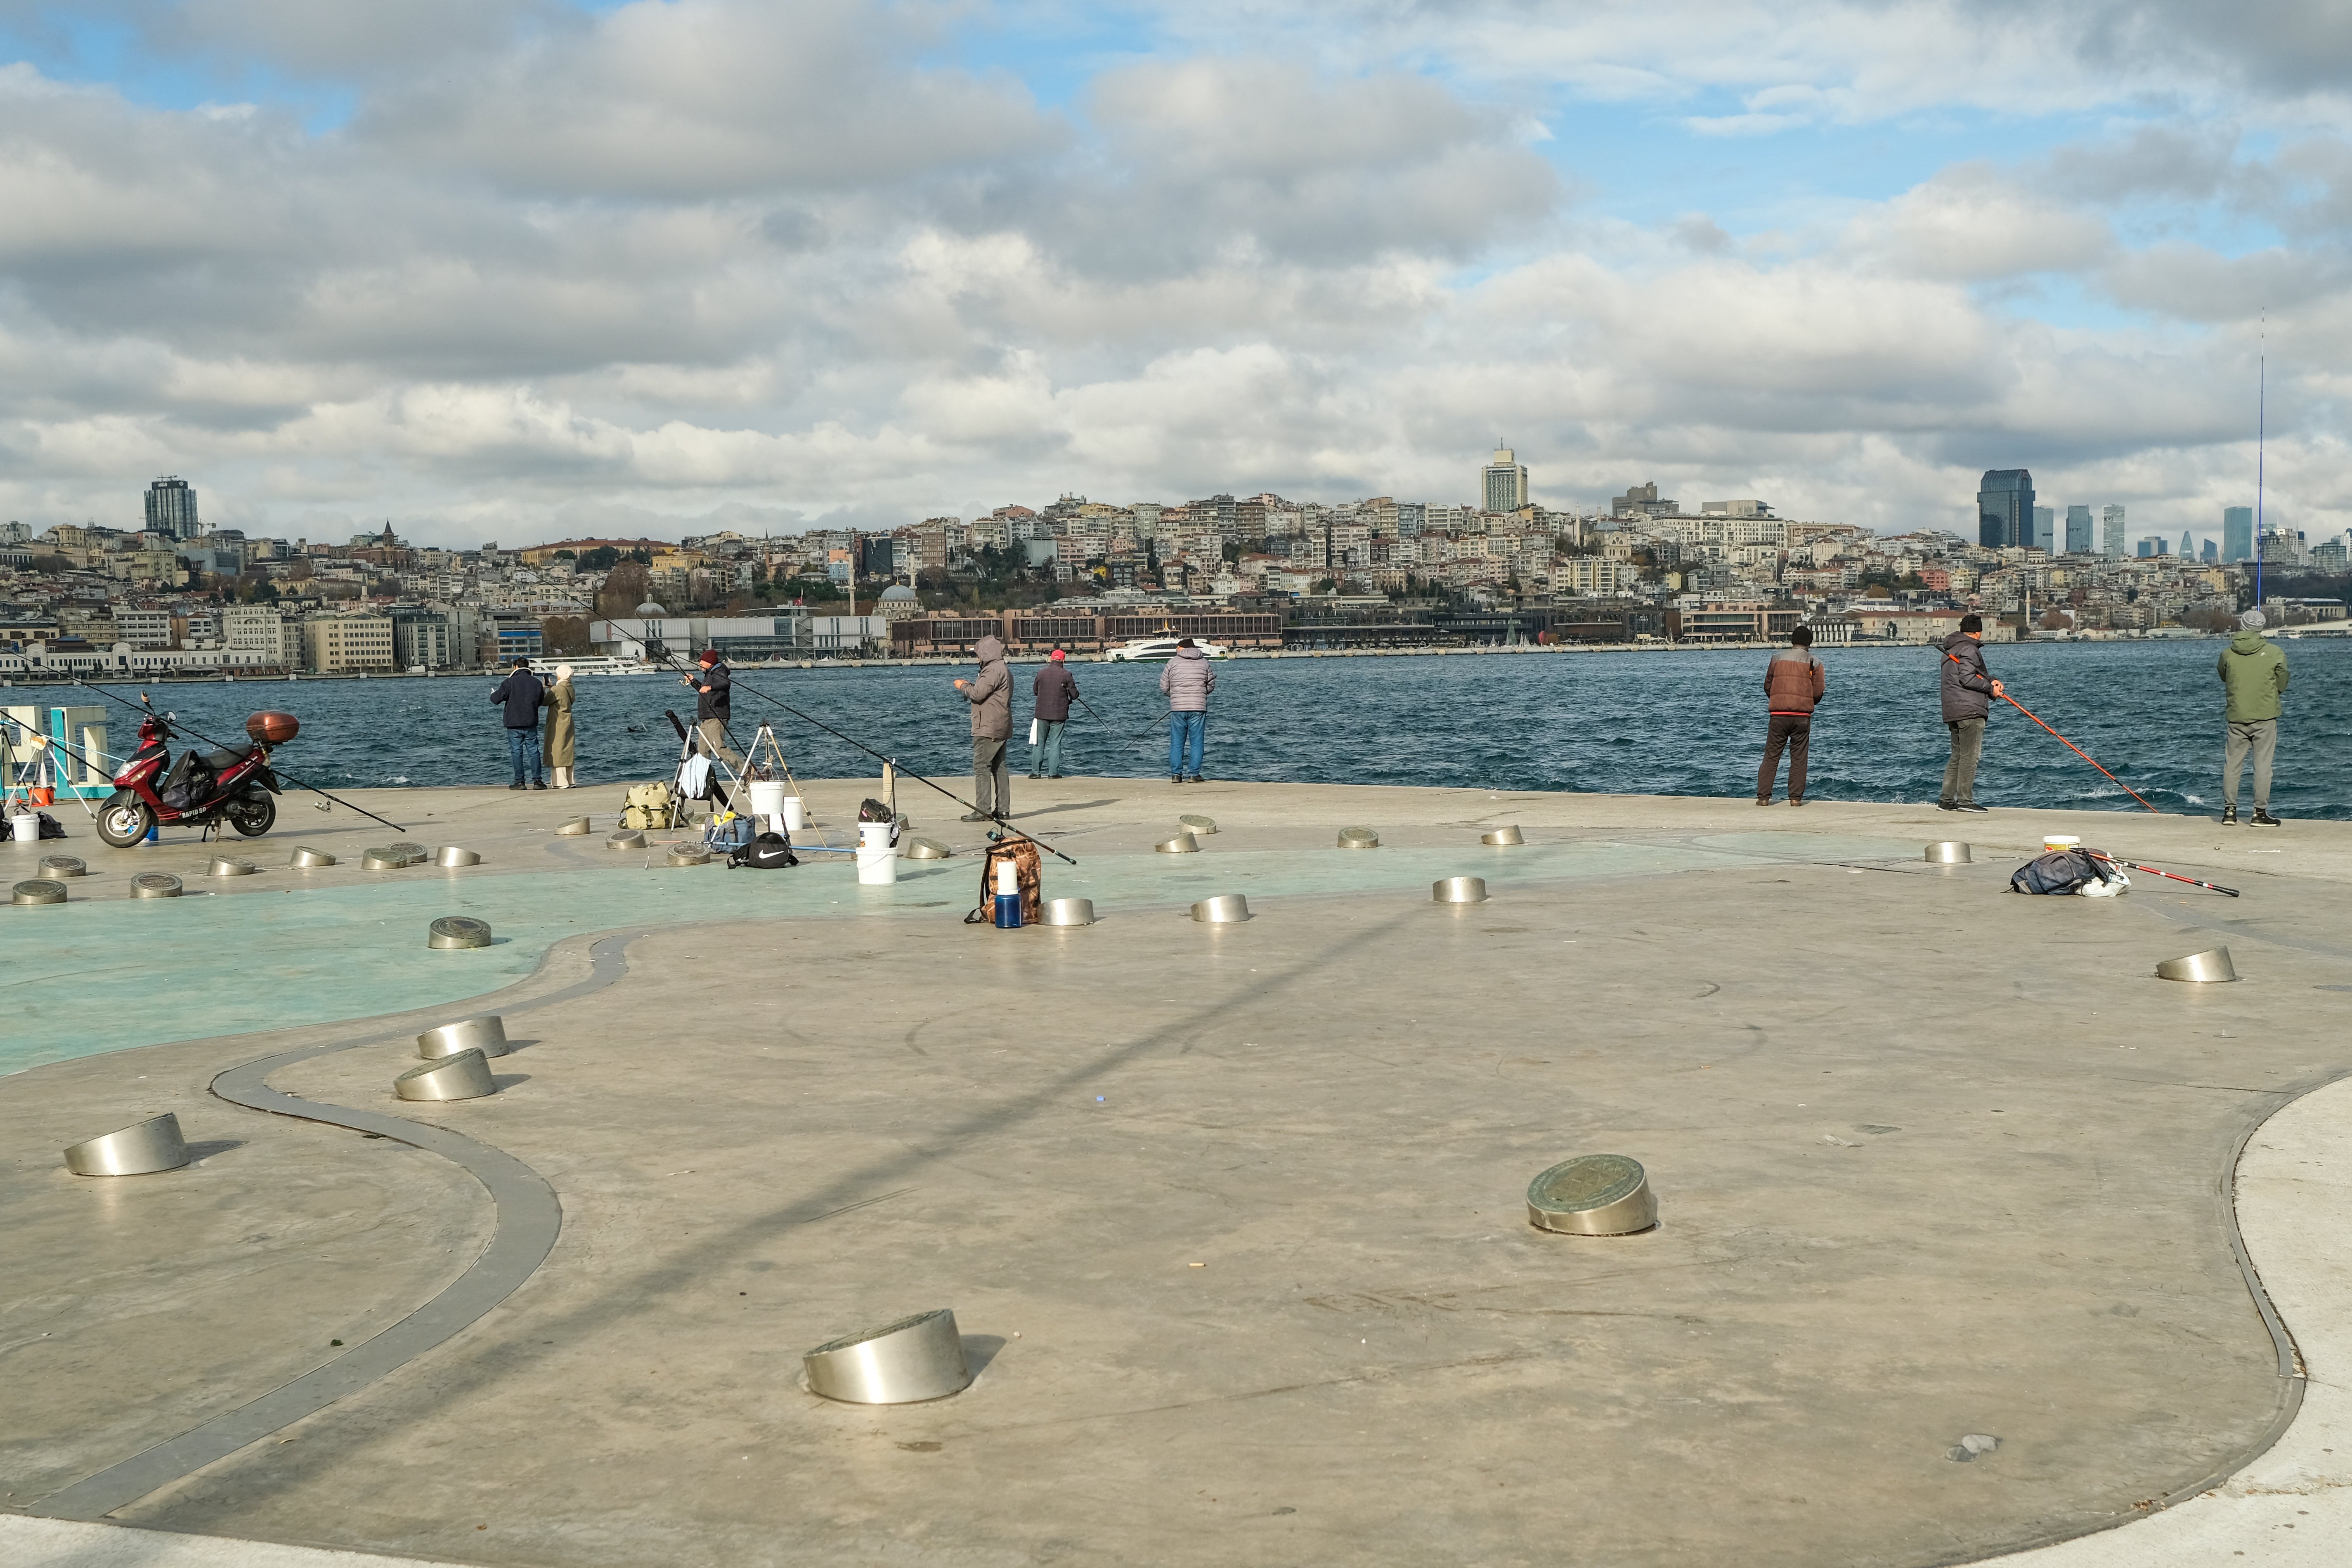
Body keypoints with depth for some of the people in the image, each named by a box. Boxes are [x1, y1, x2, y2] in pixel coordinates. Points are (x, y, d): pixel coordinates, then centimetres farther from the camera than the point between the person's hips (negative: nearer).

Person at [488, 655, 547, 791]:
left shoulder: (510, 682, -8)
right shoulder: (536, 683, 3)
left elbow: (496, 699, -6)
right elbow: (541, 701, 15)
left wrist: (493, 694, 17)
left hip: (514, 723, -3)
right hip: (531, 723, 3)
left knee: (517, 752, 2)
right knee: (534, 751, 5)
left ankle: (519, 782, 0)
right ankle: (538, 780, 1)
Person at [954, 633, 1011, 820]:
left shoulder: (993, 670, -15)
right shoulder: (1001, 669, 20)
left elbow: (978, 694, -20)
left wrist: (964, 686, -2)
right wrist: (969, 685, 18)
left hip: (988, 729, -11)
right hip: (1001, 729, 11)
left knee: (981, 768, -10)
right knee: (999, 767, 11)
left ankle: (983, 810, -13)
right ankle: (1003, 809, 11)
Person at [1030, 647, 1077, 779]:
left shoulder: (1041, 673, 1)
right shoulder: (1066, 675, -7)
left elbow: (1035, 691, 13)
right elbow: (1074, 695, -5)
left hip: (1042, 713, 2)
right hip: (1059, 714, -2)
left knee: (1039, 743, 10)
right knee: (1055, 744, 3)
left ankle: (1035, 771, 9)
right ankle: (1053, 772, 1)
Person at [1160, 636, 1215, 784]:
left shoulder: (1172, 663, 3)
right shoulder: (1204, 662, 6)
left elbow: (1164, 687, 5)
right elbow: (1211, 686, 10)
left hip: (1178, 707, 0)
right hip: (1198, 707, 0)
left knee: (1176, 743, 7)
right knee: (1197, 742, 3)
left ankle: (1176, 774, 5)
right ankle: (1194, 775, 0)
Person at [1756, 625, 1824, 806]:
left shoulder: (1777, 658, 8)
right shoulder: (1814, 662, 2)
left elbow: (1767, 686, 13)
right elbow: (1818, 692, 0)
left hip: (1778, 714, 1)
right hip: (1802, 716, -1)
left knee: (1771, 756, 5)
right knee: (1798, 758, 5)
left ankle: (1763, 796, 0)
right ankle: (1796, 798, 2)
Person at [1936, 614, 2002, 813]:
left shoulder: (1950, 649, 20)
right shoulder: (1969, 649, -10)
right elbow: (1967, 679, -19)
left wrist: (1990, 680, 11)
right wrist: (1991, 689, -7)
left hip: (1952, 711, 10)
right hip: (1970, 710, -10)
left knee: (1957, 756, 13)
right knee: (1970, 756, -7)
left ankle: (1946, 799, 12)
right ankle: (1965, 800, -9)